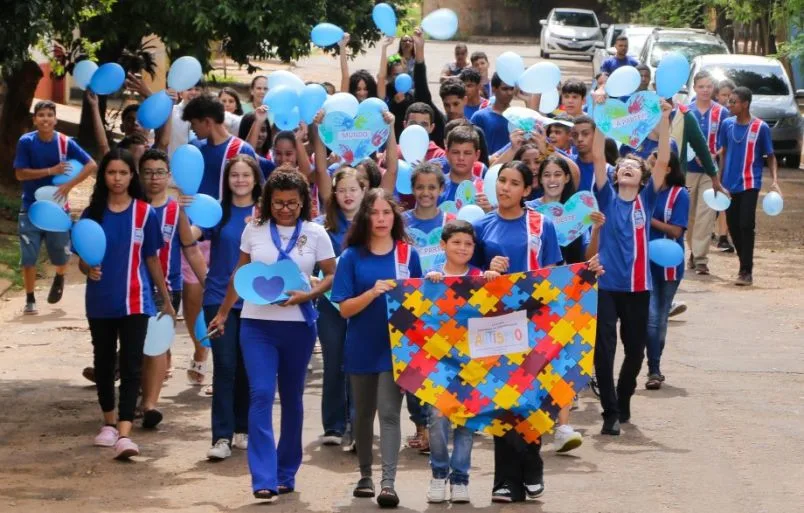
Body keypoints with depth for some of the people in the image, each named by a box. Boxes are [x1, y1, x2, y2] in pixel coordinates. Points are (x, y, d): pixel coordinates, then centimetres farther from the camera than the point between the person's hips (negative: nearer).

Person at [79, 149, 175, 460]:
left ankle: (124, 434, -17)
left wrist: (167, 300, 11)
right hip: (100, 302, 2)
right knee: (104, 364, 14)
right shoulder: (92, 214, 2)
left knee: (131, 367, -9)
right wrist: (88, 269, -18)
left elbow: (152, 260, 7)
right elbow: (82, 260, 6)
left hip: (134, 302, -2)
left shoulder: (145, 213, -1)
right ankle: (109, 423, 31)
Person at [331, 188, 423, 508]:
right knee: (363, 412, 15)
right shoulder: (352, 257, -1)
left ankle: (388, 482, -16)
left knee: (389, 412, -11)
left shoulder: (408, 254, 1)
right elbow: (345, 309, -5)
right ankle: (365, 475, 31)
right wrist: (373, 293, -21)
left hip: (396, 346, -1)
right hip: (362, 347, 2)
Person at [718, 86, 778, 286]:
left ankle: (746, 271, -5)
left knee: (746, 226, -10)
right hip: (730, 184, 5)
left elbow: (770, 156, -1)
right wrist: (719, 179, 13)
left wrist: (774, 181, -12)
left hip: (750, 184, -5)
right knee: (733, 227, 8)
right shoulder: (727, 124, 4)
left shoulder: (761, 128, -8)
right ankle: (745, 265, 22)